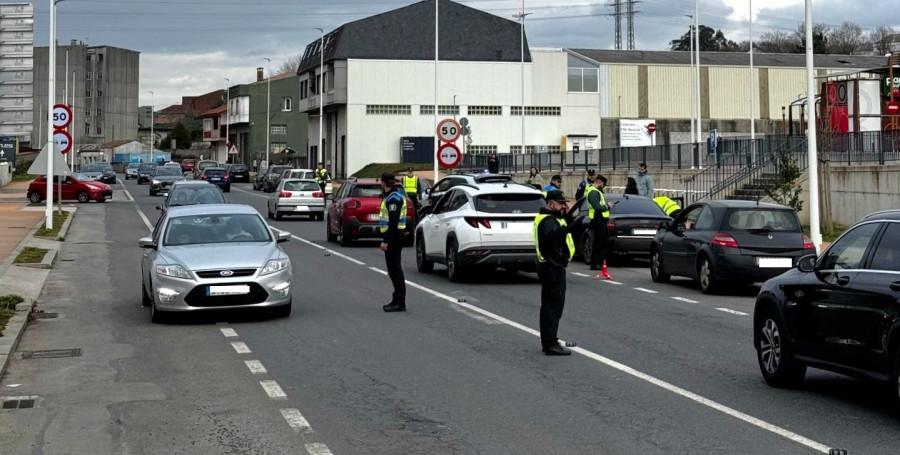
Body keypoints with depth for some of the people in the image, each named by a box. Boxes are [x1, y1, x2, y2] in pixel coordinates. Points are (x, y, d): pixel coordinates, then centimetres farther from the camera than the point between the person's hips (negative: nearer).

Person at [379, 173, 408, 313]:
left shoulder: (394, 197, -16)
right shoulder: (394, 194, 16)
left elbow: (393, 221, -23)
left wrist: (385, 240, -24)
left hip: (393, 236, -11)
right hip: (395, 236, 11)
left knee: (395, 269, -9)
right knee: (394, 269, 14)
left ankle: (399, 303, -8)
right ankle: (398, 300, 20)